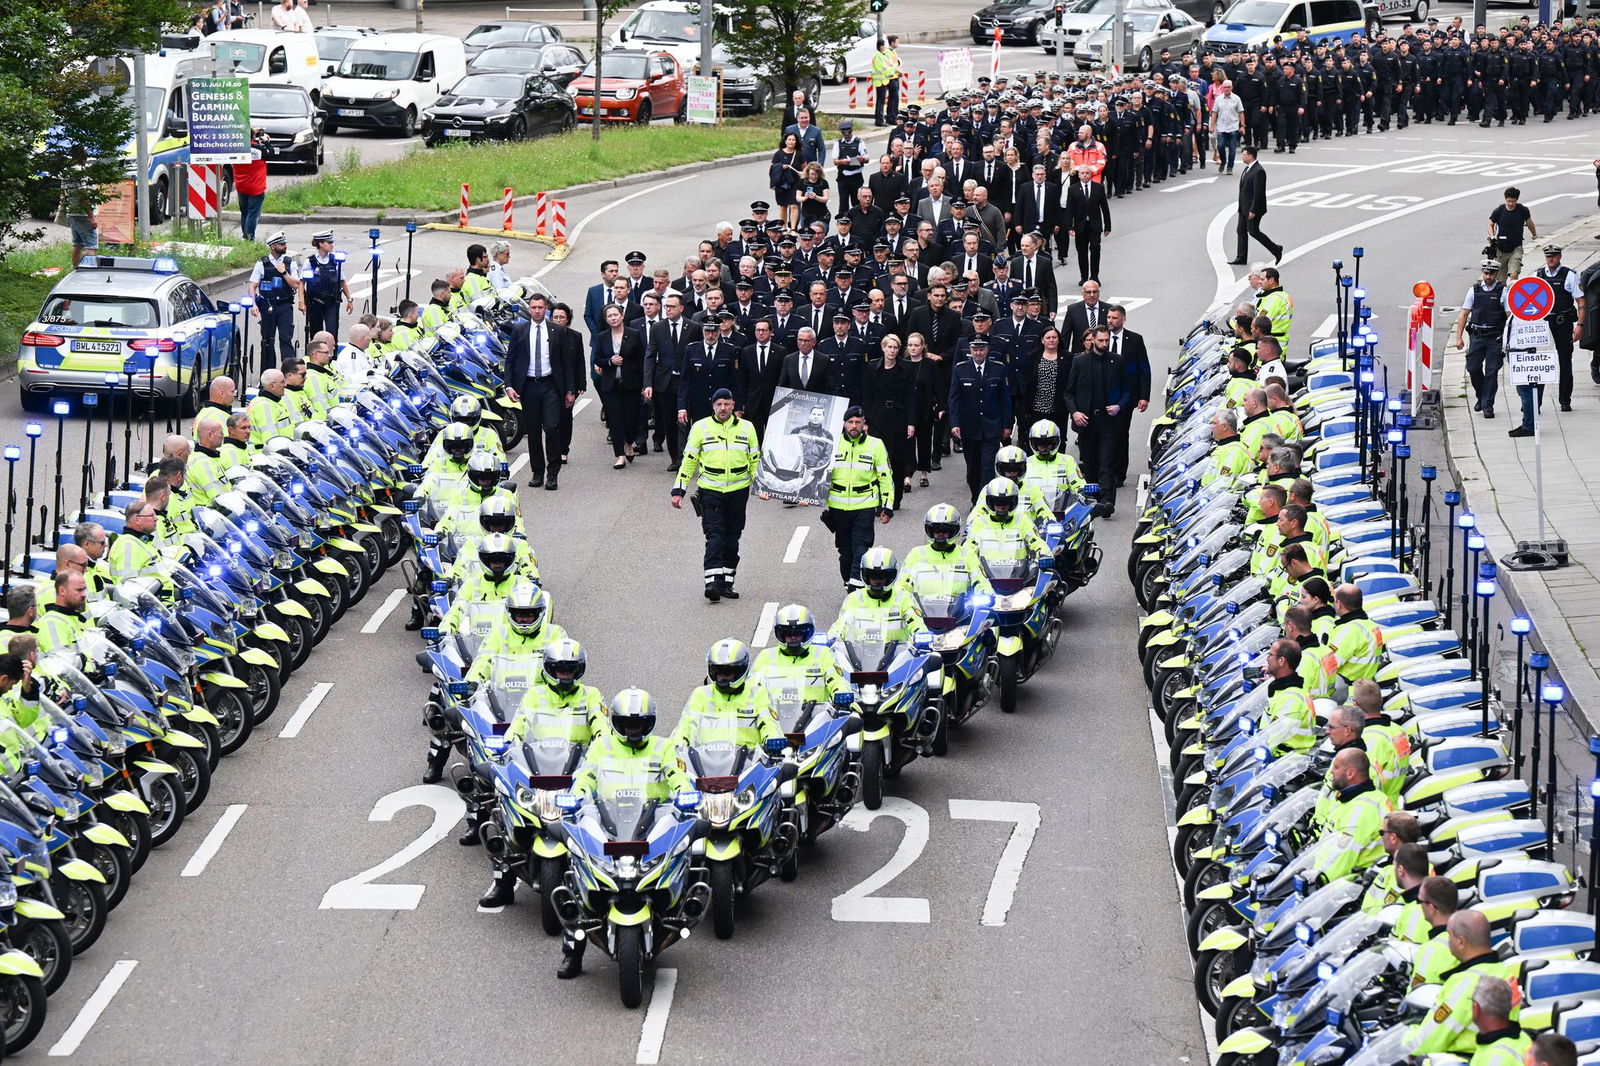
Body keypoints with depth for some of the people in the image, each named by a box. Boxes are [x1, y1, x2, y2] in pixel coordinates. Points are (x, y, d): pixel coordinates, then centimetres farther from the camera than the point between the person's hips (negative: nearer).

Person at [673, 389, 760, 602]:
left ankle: (726, 583, 14)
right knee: (714, 536, -13)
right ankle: (712, 582, -18)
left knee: (732, 538, 7)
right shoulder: (701, 428, 2)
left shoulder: (746, 428, 7)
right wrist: (679, 490, 3)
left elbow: (755, 460, 15)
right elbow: (689, 460, 6)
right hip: (710, 490, -2)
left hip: (738, 491, 2)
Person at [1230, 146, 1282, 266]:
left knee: (1253, 231, -3)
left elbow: (1258, 193, -23)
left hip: (1253, 208, -10)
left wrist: (1253, 210, -22)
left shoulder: (1258, 171, -21)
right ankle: (1241, 258, 16)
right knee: (1241, 231, 10)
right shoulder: (1247, 168, 9)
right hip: (1244, 208, 10)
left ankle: (1276, 250, 10)